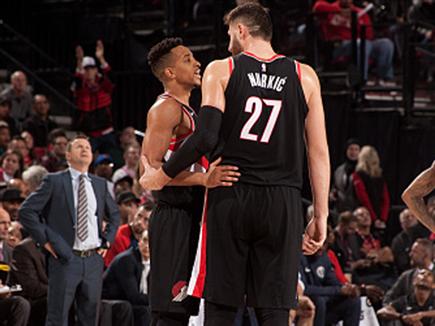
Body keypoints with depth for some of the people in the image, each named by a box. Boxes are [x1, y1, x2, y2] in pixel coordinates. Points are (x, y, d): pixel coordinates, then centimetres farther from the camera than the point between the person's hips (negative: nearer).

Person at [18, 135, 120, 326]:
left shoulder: (100, 184, 14)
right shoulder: (54, 181, -1)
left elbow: (114, 215, 29)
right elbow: (26, 211, -4)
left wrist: (107, 239, 14)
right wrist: (44, 239, -7)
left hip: (93, 260, 5)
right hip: (65, 259, -5)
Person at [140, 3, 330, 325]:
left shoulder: (221, 70, 2)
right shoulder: (305, 77, 8)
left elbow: (206, 138, -9)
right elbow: (319, 152, 6)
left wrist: (160, 176, 3)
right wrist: (321, 216, 10)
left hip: (229, 200, -1)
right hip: (282, 202, 1)